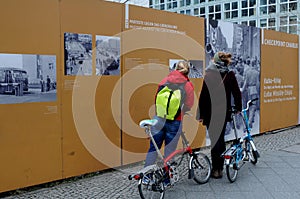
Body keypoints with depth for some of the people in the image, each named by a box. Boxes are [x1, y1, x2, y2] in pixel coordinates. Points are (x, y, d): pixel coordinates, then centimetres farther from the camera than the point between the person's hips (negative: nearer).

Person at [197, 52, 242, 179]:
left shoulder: (209, 76, -11)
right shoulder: (230, 75, -1)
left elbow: (203, 96, -11)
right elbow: (237, 93, 4)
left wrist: (201, 115, -5)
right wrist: (238, 108, 19)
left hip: (211, 113, -4)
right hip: (224, 113, 4)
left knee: (215, 140, 2)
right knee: (220, 138, 16)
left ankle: (216, 170, 5)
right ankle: (220, 168, 23)